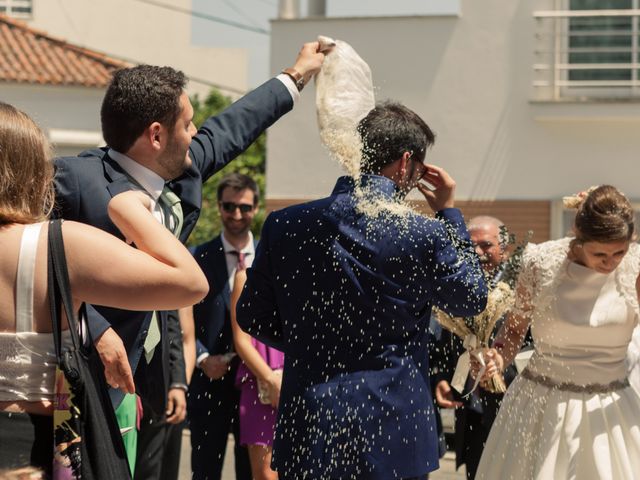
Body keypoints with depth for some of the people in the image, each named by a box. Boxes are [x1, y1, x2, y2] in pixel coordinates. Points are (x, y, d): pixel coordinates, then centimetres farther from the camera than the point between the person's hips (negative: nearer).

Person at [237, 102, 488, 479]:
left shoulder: (284, 225, -3)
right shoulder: (423, 235, -12)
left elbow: (252, 316, 7)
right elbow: (473, 298, 7)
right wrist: (449, 211, 13)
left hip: (306, 434, 3)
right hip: (391, 434, -3)